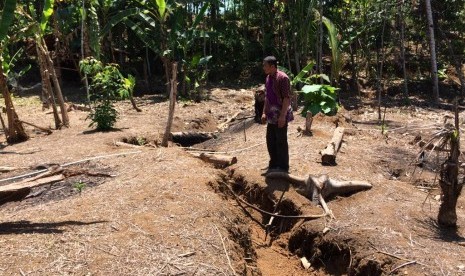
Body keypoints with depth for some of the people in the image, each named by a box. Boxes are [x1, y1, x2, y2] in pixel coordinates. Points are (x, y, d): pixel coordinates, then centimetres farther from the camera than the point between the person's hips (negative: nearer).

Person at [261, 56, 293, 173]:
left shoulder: (282, 78, -15)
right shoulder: (268, 78, 10)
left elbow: (287, 98, -18)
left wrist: (282, 115, -22)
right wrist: (264, 112, 16)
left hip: (280, 115, -8)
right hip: (271, 115, 8)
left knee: (281, 141, 0)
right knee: (270, 141, 14)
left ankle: (283, 167, 13)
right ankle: (273, 165, 27)